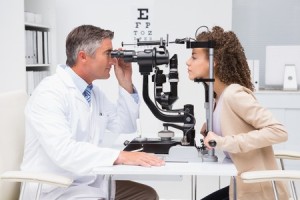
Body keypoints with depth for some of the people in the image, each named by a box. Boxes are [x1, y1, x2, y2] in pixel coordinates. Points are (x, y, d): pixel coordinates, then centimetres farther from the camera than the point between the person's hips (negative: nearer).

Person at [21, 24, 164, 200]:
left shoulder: (94, 91, 7)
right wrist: (120, 156, -38)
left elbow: (125, 129, 15)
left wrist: (126, 85, 4)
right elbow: (63, 150, -32)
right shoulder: (50, 93, -20)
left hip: (91, 183, 9)